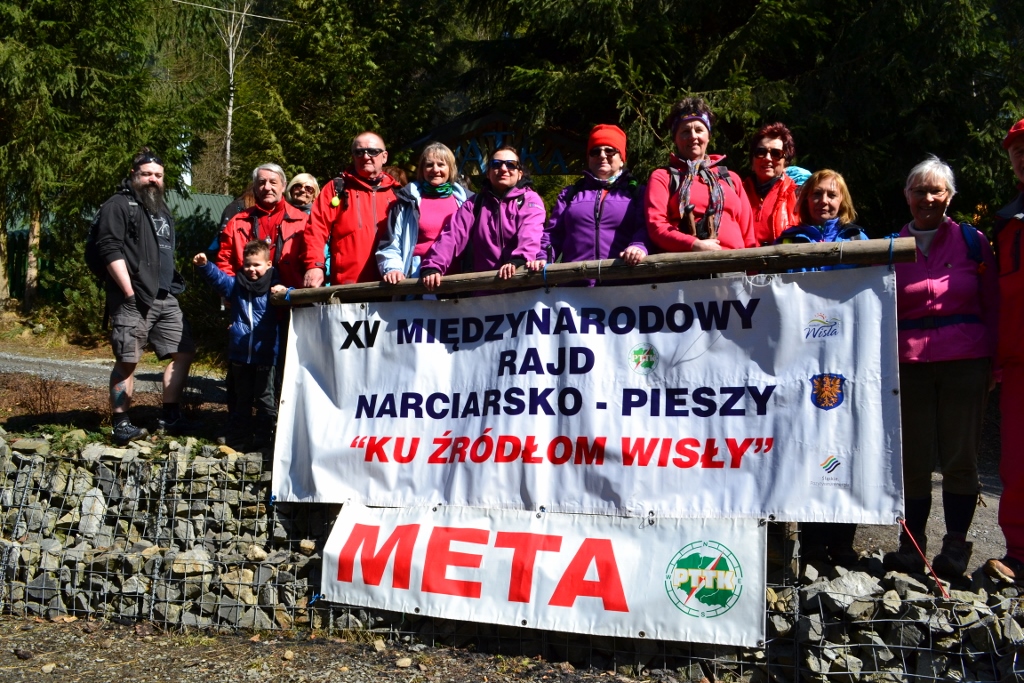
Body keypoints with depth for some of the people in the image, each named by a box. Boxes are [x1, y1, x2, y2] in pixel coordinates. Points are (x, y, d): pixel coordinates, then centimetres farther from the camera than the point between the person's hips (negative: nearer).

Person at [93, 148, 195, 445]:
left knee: (184, 352, 7)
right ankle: (120, 423, 4)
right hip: (133, 299, -8)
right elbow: (110, 250, -14)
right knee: (127, 361, -5)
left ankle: (170, 416, 15)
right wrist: (130, 292, -19)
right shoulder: (118, 205, -3)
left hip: (166, 298, 8)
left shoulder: (162, 209, 23)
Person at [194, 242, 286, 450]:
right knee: (241, 397, 18)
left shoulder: (273, 287, -5)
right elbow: (218, 277, -1)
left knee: (264, 397, 7)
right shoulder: (236, 284, 8)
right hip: (239, 353, 4)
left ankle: (263, 434, 15)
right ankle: (237, 432, 28)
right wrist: (205, 265, -19)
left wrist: (284, 292, -35)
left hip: (264, 355, -4)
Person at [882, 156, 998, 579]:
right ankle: (911, 546, 15)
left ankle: (956, 546, 14)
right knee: (912, 458, 4)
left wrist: (992, 360, 0)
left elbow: (992, 305, 8)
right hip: (909, 365, 1)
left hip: (965, 362, -1)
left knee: (959, 457, 2)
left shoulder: (972, 241, 7)